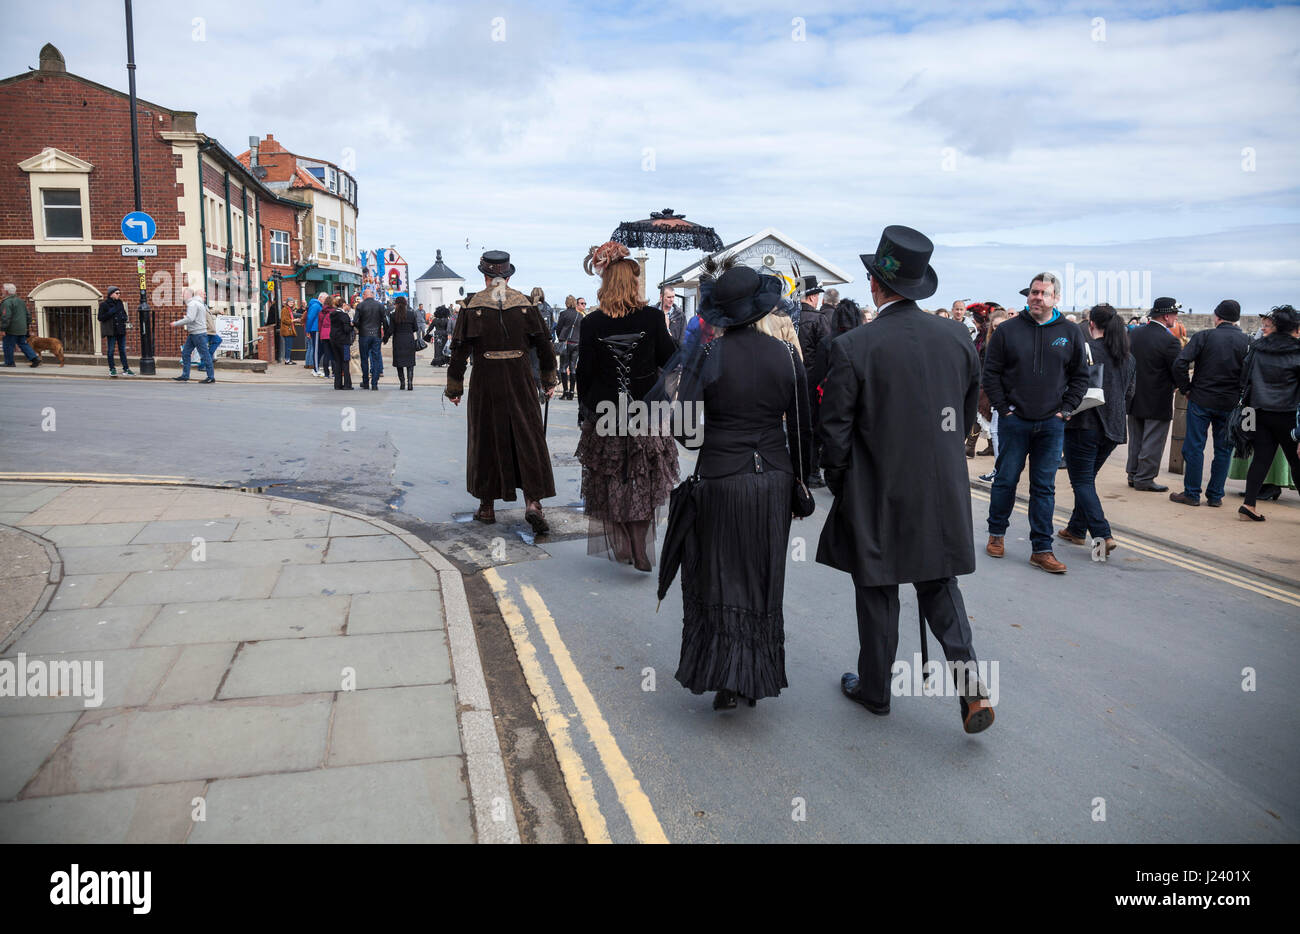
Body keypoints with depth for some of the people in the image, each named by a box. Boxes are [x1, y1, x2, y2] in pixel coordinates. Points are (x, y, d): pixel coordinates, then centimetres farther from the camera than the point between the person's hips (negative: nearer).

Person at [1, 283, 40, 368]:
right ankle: (35, 358, -1)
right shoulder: (21, 301, 14)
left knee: (8, 346, 2)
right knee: (23, 344, 12)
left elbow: (6, 317, -21)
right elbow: (27, 315, 20)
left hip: (12, 329, -8)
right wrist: (28, 324, 27)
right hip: (22, 329, 8)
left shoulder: (7, 302, -14)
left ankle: (9, 363, 7)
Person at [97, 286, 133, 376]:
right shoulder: (104, 304, -6)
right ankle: (112, 369, 9)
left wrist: (124, 318, 5)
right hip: (111, 331, -5)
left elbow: (124, 313, 27)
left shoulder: (119, 303, 12)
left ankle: (126, 369, 10)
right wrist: (111, 313, -19)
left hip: (121, 330, 5)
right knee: (111, 350, 2)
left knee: (122, 350, 7)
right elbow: (100, 318, -9)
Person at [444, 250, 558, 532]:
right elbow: (544, 345, 5)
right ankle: (533, 501, -8)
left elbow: (460, 350, -4)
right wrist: (549, 380, 16)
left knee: (486, 440, 10)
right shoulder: (524, 304, 2)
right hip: (520, 381, 1)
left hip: (485, 382, -1)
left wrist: (454, 388, 4)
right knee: (527, 438, 5)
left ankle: (486, 506, 18)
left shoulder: (473, 307, -3)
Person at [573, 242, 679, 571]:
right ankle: (640, 550, 10)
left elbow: (585, 372, -3)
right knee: (643, 481, 13)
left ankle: (625, 545, 21)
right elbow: (671, 362, -4)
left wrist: (584, 409, 9)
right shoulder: (653, 318, -10)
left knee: (613, 481, 16)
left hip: (605, 412, 1)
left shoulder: (591, 324, -7)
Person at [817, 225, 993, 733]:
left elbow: (836, 429, -12)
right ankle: (969, 682, 5)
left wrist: (837, 482, 4)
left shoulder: (852, 347, -16)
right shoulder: (957, 336, -2)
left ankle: (874, 688, 28)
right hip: (944, 489, 4)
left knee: (877, 592, 12)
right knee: (939, 582, 18)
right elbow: (969, 413, 9)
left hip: (878, 492, -4)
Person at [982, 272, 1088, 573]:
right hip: (1014, 421, -1)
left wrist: (1065, 409, 1)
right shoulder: (1008, 330, -1)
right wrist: (1003, 408, -5)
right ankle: (996, 534, 26)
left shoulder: (1070, 333, 5)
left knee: (1045, 488, 5)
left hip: (1051, 424, 2)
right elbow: (990, 373, 1)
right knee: (1005, 480, 6)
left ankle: (1042, 549, 10)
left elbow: (1080, 376, 11)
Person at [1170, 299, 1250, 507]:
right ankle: (1215, 495, 14)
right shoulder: (1247, 342, 0)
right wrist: (1239, 396, 8)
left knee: (1194, 447, 4)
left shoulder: (1204, 336, -6)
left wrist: (1185, 389, -4)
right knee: (1223, 449, 11)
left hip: (1201, 400, -2)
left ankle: (1192, 493, 8)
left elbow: (1180, 363, -15)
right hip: (1230, 404, 2)